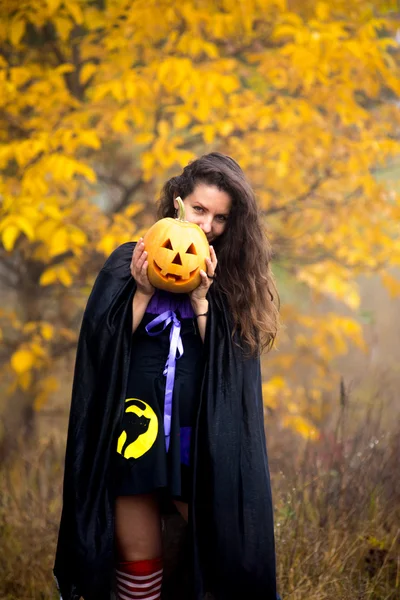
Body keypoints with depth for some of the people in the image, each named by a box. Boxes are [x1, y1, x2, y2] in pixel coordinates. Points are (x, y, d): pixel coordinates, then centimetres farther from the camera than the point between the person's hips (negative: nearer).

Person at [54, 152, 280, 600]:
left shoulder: (233, 276, 4)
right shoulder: (127, 263, 2)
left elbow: (230, 357, -3)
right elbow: (101, 344, -2)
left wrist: (201, 298, -14)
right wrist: (142, 293, -14)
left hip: (200, 441, 0)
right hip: (132, 427, 0)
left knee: (225, 547, 1)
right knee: (137, 558, 10)